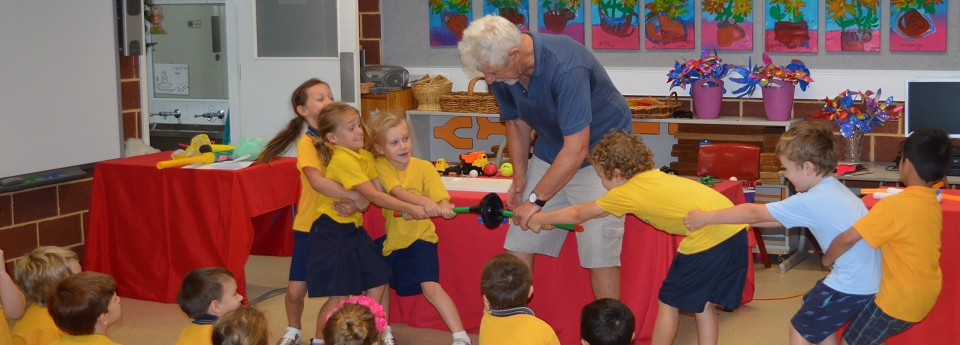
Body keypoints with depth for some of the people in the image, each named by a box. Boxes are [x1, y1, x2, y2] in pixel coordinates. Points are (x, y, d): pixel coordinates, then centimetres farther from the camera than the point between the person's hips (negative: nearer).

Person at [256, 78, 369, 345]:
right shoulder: (307, 143, -13)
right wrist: (356, 197, -31)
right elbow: (318, 182, -30)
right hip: (311, 226, -3)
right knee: (296, 291, 2)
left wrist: (356, 204, -23)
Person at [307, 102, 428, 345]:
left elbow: (381, 191, -2)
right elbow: (373, 196, -24)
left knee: (377, 281, 10)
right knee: (339, 296, -5)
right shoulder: (342, 159, -21)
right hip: (331, 232, -9)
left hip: (354, 229, 9)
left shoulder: (365, 157, 6)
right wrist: (409, 208, -22)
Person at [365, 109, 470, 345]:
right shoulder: (382, 166, -9)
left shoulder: (424, 168, -12)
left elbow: (442, 200, -20)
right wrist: (424, 201, -46)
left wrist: (445, 208, -45)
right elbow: (398, 192, -27)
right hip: (392, 238, 4)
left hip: (419, 238, -4)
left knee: (431, 287, -19)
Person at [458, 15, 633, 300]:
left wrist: (536, 201, -26)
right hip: (550, 153, 7)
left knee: (599, 255, -13)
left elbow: (576, 150, -33)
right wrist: (519, 177, -2)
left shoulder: (565, 67, -33)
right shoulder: (501, 70, -11)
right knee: (517, 246, 2)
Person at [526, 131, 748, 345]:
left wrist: (539, 219, 25)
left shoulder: (627, 191, -1)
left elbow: (578, 214, 11)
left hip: (710, 237, -8)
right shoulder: (652, 177, 21)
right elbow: (603, 209, 33)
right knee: (702, 303, 20)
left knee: (668, 302, 8)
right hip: (735, 230, 8)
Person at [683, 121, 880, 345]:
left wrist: (705, 218, -3)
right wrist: (746, 220, 16)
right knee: (813, 311, 26)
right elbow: (779, 218, 17)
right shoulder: (832, 189, 9)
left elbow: (755, 213, -11)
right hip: (867, 277, 9)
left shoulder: (811, 202, -19)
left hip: (853, 285, -9)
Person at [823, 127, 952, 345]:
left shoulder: (893, 205, -24)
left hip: (900, 299, -8)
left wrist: (828, 259, -6)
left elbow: (847, 239, -24)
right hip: (923, 295, 8)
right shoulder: (933, 205, 1)